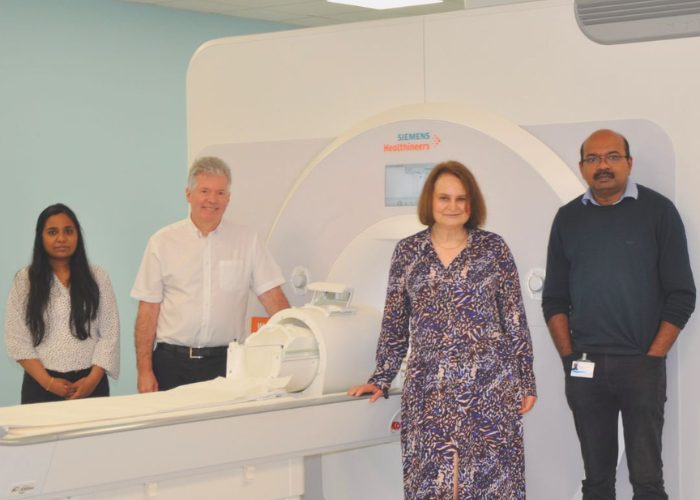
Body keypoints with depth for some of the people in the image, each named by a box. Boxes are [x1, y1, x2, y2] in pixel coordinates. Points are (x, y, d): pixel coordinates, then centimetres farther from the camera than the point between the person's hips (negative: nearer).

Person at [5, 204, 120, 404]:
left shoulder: (97, 276, 4)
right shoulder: (25, 280, 1)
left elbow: (109, 333, 1)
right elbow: (16, 339, -2)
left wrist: (93, 379, -10)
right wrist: (48, 382, -10)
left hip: (90, 384, 1)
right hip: (41, 386, -1)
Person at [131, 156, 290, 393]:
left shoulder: (247, 240, 5)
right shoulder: (163, 242, 3)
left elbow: (273, 298, 2)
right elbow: (148, 311, 2)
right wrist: (144, 370, -4)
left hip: (226, 363, 1)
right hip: (173, 363, 0)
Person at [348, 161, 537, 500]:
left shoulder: (493, 249, 4)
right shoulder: (408, 251, 8)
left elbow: (515, 320, 5)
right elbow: (394, 324, 12)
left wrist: (526, 382, 2)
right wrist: (381, 379, 8)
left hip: (490, 385, -1)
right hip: (428, 391, 1)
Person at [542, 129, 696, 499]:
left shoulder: (658, 211, 1)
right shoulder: (568, 218, 9)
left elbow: (681, 295, -1)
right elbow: (554, 297, 11)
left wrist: (652, 358, -7)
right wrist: (568, 355, 0)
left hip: (642, 367, -3)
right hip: (584, 368, 3)